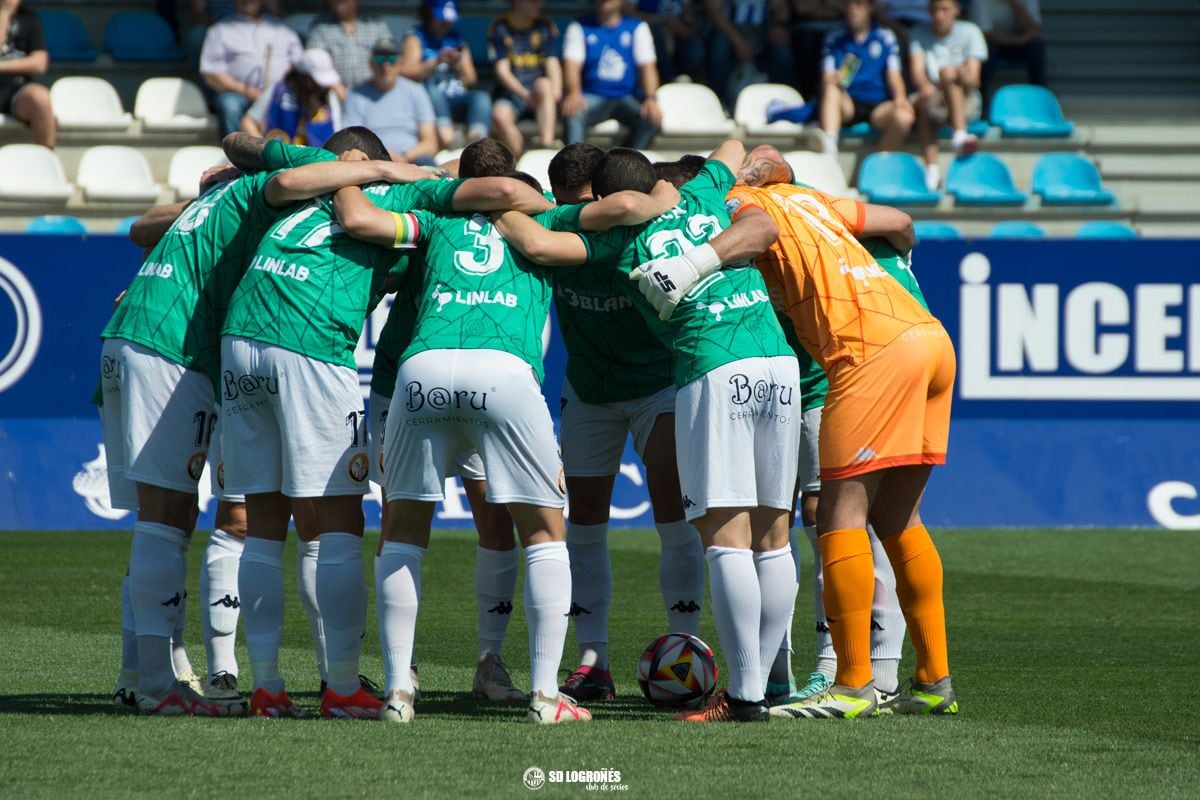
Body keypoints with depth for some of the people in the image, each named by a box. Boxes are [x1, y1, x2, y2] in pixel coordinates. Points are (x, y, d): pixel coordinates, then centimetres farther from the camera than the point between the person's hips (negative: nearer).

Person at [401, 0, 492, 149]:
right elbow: (408, 73, -5)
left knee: (481, 96, -26)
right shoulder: (416, 37, 10)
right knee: (433, 91, -35)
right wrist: (437, 62, -16)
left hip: (457, 101, 3)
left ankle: (477, 139, -51)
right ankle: (444, 130, -60)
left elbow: (471, 81, 16)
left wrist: (458, 65, -4)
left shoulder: (457, 39, 20)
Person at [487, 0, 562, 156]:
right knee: (500, 114, -33)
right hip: (510, 93, -1)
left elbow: (553, 65, -1)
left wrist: (555, 92, -22)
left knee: (544, 84, -34)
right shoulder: (499, 28, 3)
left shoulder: (546, 26, 9)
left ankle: (547, 147, -43)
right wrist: (525, 95, -21)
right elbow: (502, 70, -5)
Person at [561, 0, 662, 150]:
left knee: (652, 118, -30)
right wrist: (574, 93, -29)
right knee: (573, 113, -34)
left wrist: (650, 98, -21)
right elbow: (571, 64, -6)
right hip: (592, 97, -1)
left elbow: (647, 66, 0)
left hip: (627, 97, 1)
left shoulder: (637, 28, 11)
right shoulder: (579, 28, 9)